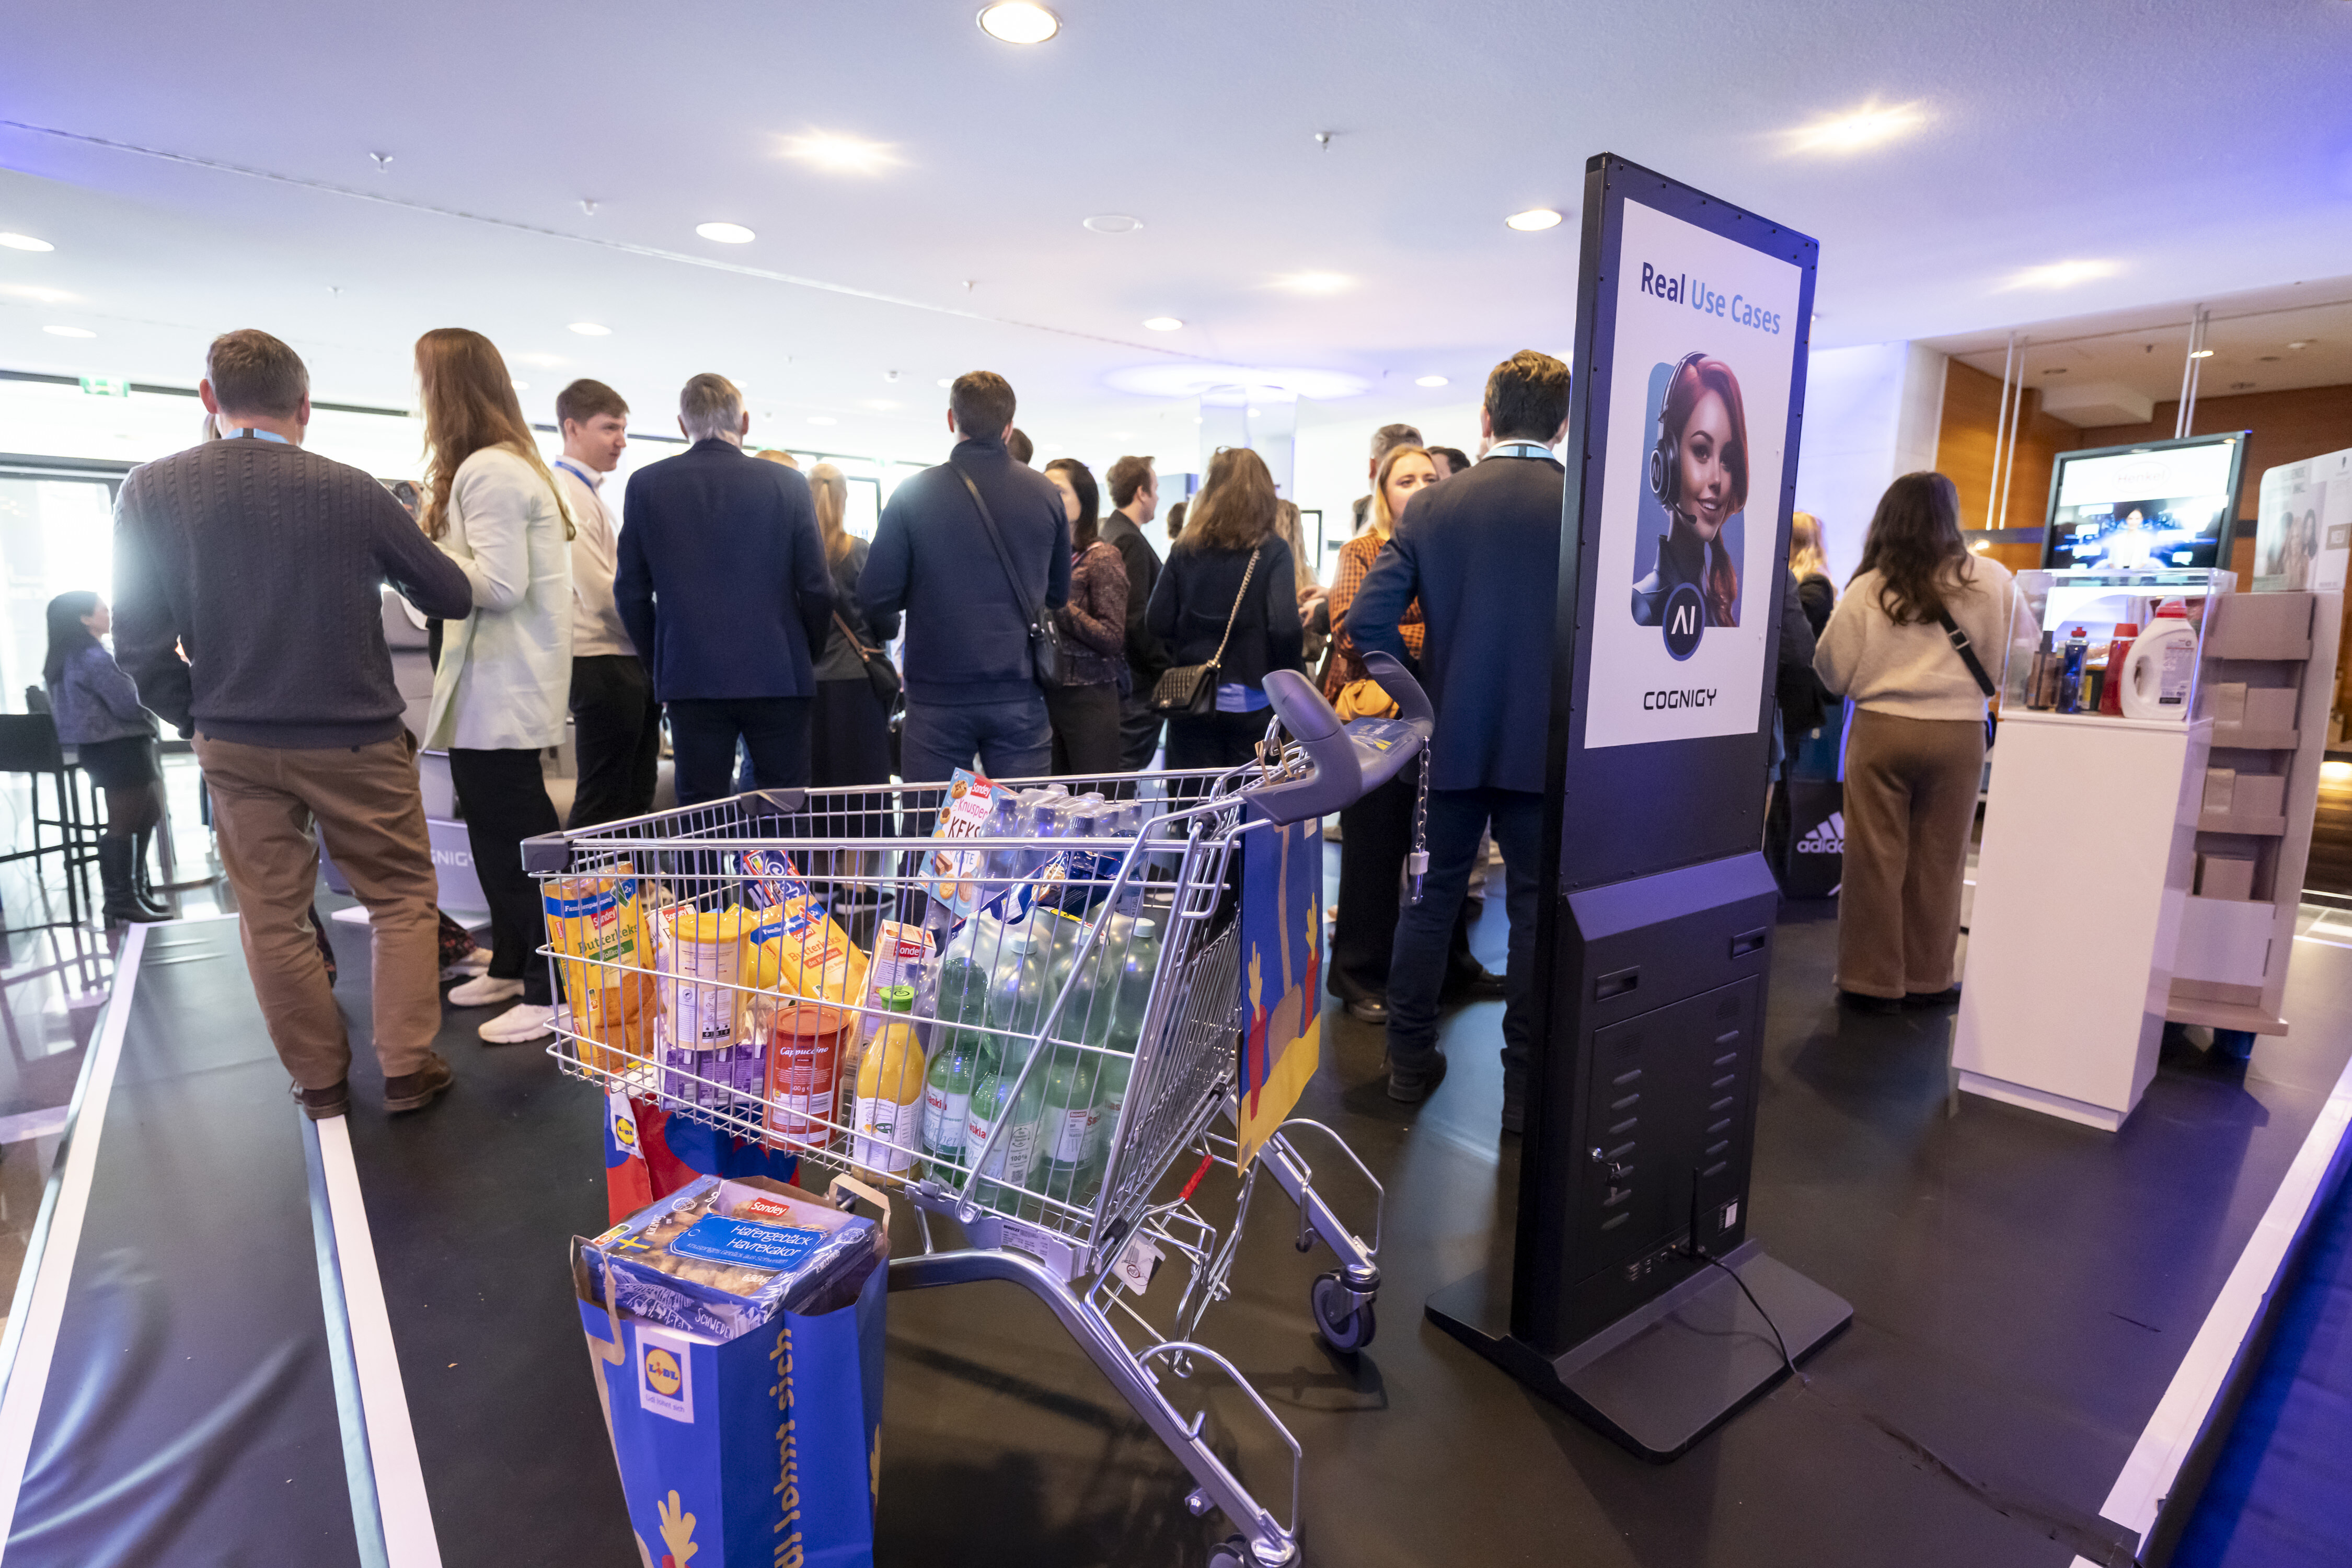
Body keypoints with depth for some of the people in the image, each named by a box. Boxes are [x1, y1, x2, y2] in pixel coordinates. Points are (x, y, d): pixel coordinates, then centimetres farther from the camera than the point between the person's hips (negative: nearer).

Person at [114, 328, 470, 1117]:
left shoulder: (150, 491, -3)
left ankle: (320, 1079, 22)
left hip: (237, 747, 3)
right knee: (401, 899, 10)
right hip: (356, 740, -2)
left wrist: (199, 721, 13)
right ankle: (407, 1068, 10)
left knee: (274, 918, 12)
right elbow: (452, 596, 0)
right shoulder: (353, 491, -11)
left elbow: (140, 642, -2)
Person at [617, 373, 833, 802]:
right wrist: (810, 655, 14)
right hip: (778, 675, -1)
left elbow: (631, 592, 5)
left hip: (690, 677, 1)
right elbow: (816, 587, -1)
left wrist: (657, 660, 17)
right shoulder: (788, 483, -1)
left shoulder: (646, 484, 3)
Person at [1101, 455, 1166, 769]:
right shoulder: (1131, 541, -17)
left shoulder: (1108, 532, 13)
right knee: (1130, 763, -5)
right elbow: (1136, 618, -22)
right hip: (1139, 673, -10)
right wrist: (1166, 666, -15)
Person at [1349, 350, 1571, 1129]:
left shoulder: (1431, 505, -1)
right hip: (1550, 743, -1)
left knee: (1432, 897, 14)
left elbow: (1368, 621, -8)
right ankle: (1526, 1085, 16)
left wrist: (1424, 694, 3)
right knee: (1537, 910, 8)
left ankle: (1410, 1061, 24)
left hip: (1452, 738, 2)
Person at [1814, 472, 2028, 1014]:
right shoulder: (1992, 582, -1)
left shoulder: (1868, 588, -5)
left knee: (1875, 858, 6)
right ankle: (1926, 980, 22)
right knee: (1938, 862, 11)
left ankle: (1872, 981, 12)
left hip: (1880, 729, -1)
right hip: (1959, 733, 1)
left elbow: (1833, 672, -1)